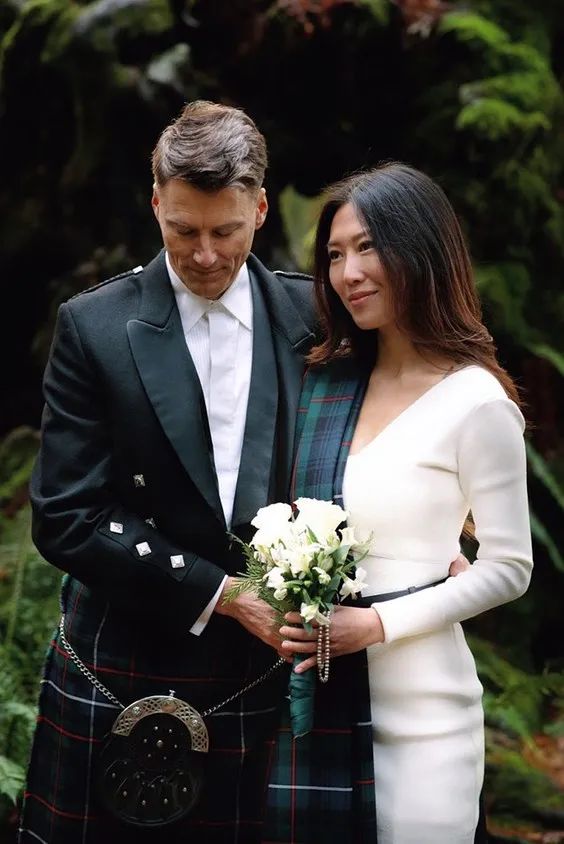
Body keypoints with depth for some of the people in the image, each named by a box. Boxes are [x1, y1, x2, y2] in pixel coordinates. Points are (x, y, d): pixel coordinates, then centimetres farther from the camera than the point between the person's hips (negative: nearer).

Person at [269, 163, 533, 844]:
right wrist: (280, 611, 1)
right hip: (309, 693, 5)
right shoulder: (324, 379, 8)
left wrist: (378, 622, -13)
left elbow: (508, 568, -7)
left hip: (416, 708, -5)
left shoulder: (475, 401, -9)